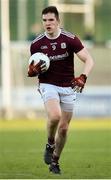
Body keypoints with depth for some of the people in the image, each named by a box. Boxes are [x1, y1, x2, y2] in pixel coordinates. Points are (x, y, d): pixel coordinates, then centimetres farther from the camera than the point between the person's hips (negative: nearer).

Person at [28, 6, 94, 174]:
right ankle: (49, 145, -1)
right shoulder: (36, 44, -3)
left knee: (63, 127, 4)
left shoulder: (71, 39, -8)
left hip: (68, 87, 1)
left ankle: (55, 161, 24)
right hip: (48, 85, -1)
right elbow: (33, 70, 9)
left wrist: (83, 77, -28)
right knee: (55, 116, -29)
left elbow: (89, 60, -11)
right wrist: (33, 70, -16)